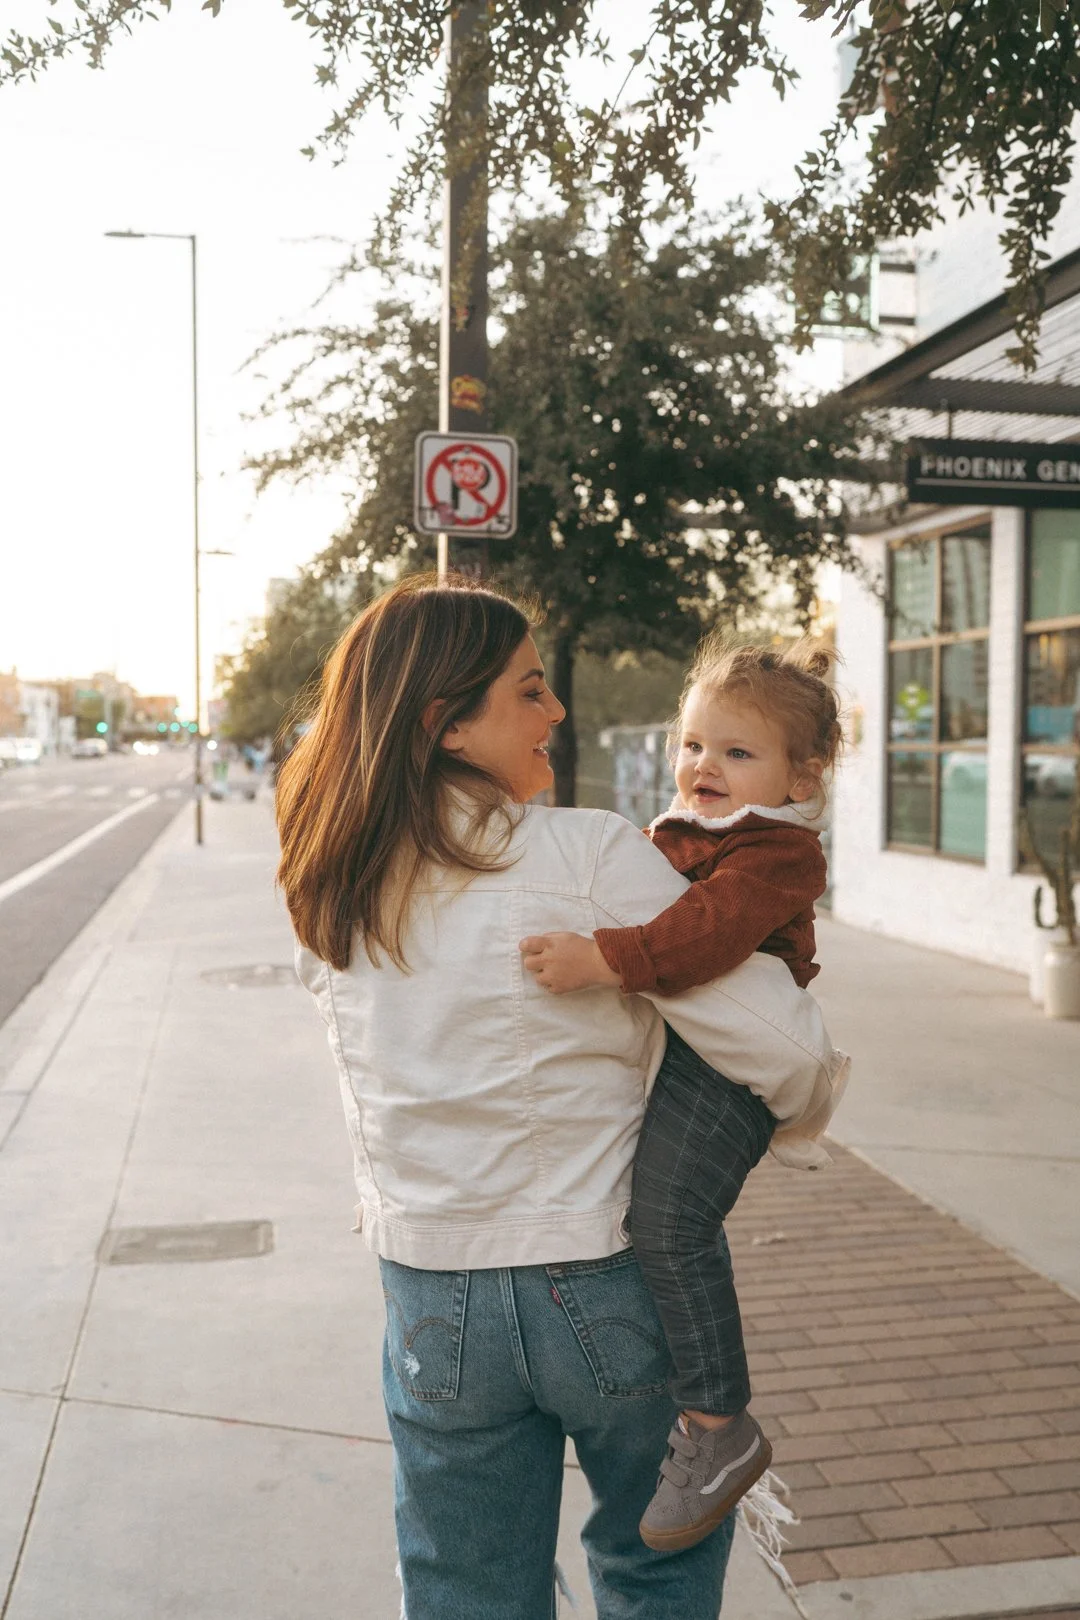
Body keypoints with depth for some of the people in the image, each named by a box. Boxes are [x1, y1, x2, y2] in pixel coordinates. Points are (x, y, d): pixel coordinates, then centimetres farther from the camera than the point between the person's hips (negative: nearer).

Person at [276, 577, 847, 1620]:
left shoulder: (328, 892, -4)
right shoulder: (591, 857, -20)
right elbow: (784, 1049, -19)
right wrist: (800, 1109, 3)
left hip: (429, 1301, 4)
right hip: (609, 1286, -3)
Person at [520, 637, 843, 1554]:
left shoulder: (778, 854, -12)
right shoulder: (670, 836, 18)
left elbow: (709, 931, -30)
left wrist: (600, 961, -39)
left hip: (721, 1066, -10)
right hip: (643, 1047, 10)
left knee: (668, 1217, -24)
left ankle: (720, 1425, -11)